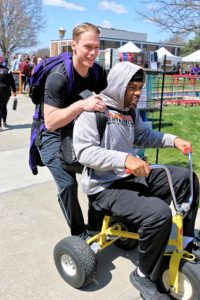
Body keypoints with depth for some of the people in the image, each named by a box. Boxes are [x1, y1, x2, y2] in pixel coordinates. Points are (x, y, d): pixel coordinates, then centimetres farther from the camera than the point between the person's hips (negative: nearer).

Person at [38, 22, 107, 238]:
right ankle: (79, 234, 4)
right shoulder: (58, 76, -27)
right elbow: (50, 122, -33)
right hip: (54, 138, -6)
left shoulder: (98, 72, -7)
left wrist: (104, 102, -21)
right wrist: (81, 104, -45)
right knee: (68, 184, -19)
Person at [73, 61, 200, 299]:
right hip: (105, 186, -8)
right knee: (159, 214, -28)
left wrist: (173, 140, 7)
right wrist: (124, 158, -35)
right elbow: (83, 151, -23)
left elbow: (144, 136, 23)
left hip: (132, 176, 8)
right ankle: (144, 276, -3)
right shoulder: (93, 109, -13)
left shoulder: (130, 110, 10)